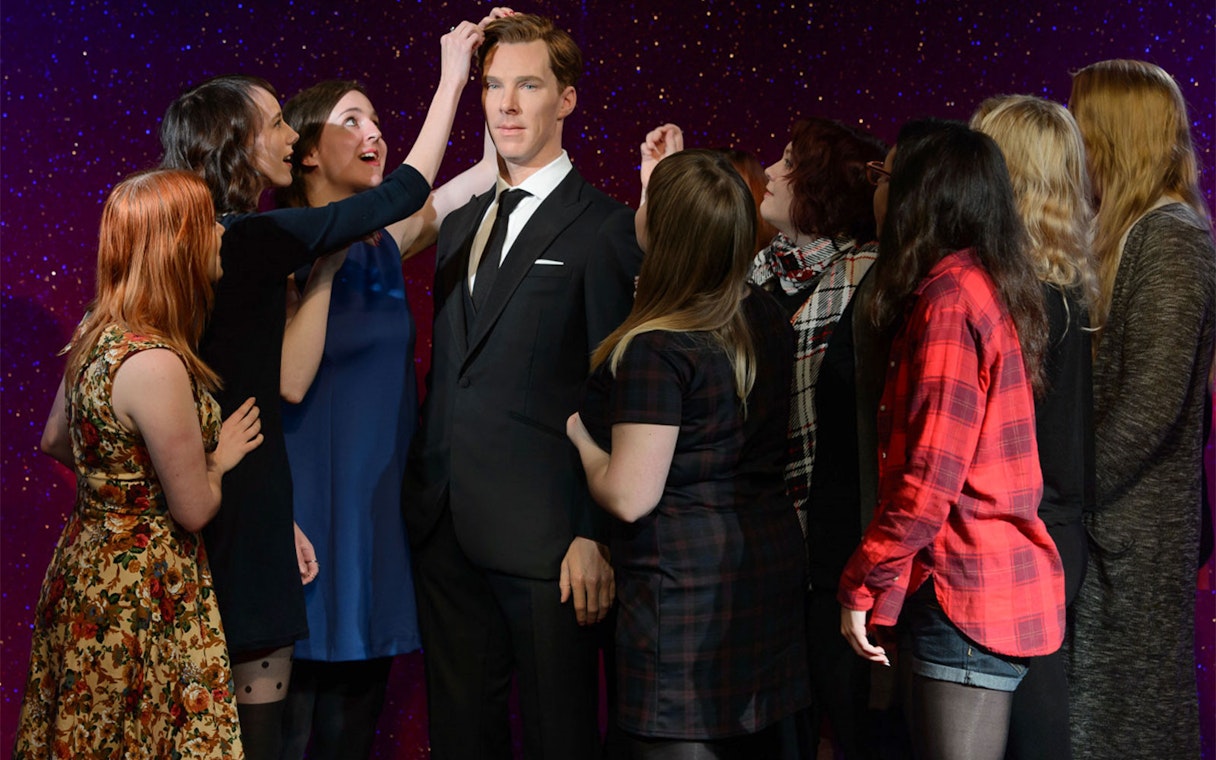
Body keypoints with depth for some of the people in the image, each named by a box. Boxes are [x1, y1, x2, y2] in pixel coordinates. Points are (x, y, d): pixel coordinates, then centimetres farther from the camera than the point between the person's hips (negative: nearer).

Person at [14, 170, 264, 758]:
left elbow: (56, 441, 16)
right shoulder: (157, 364, -28)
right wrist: (220, 457, -1)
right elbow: (193, 510, -19)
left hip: (87, 558, 9)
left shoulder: (94, 332, 0)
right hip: (143, 593, -9)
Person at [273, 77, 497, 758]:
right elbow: (291, 380, -20)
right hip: (311, 518, -5)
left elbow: (493, 166, 8)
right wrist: (324, 265, -20)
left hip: (381, 514, 6)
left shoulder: (385, 244, 7)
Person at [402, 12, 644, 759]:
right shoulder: (459, 223, 16)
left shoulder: (604, 228, -6)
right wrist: (423, 493, 11)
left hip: (543, 532, -6)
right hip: (447, 529, 7)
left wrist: (595, 536, -14)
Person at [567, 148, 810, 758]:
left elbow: (629, 497, -21)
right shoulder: (766, 320, 3)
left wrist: (581, 435, -1)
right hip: (770, 568, 9)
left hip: (685, 588, -8)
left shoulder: (655, 352, -21)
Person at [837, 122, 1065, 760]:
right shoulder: (1000, 289, 13)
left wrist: (863, 587, -12)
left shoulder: (949, 295, -15)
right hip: (1005, 580, 9)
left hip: (965, 588, -9)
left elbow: (930, 474, -19)